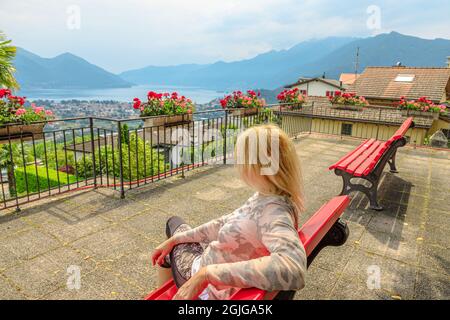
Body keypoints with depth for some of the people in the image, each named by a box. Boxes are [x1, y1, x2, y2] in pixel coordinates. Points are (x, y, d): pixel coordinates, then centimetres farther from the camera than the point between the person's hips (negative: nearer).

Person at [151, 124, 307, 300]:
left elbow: (293, 269, -54)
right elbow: (226, 223, -1)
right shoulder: (266, 197, -10)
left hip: (211, 290, -7)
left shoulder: (274, 212, -36)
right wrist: (175, 239, 2)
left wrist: (207, 273, -49)